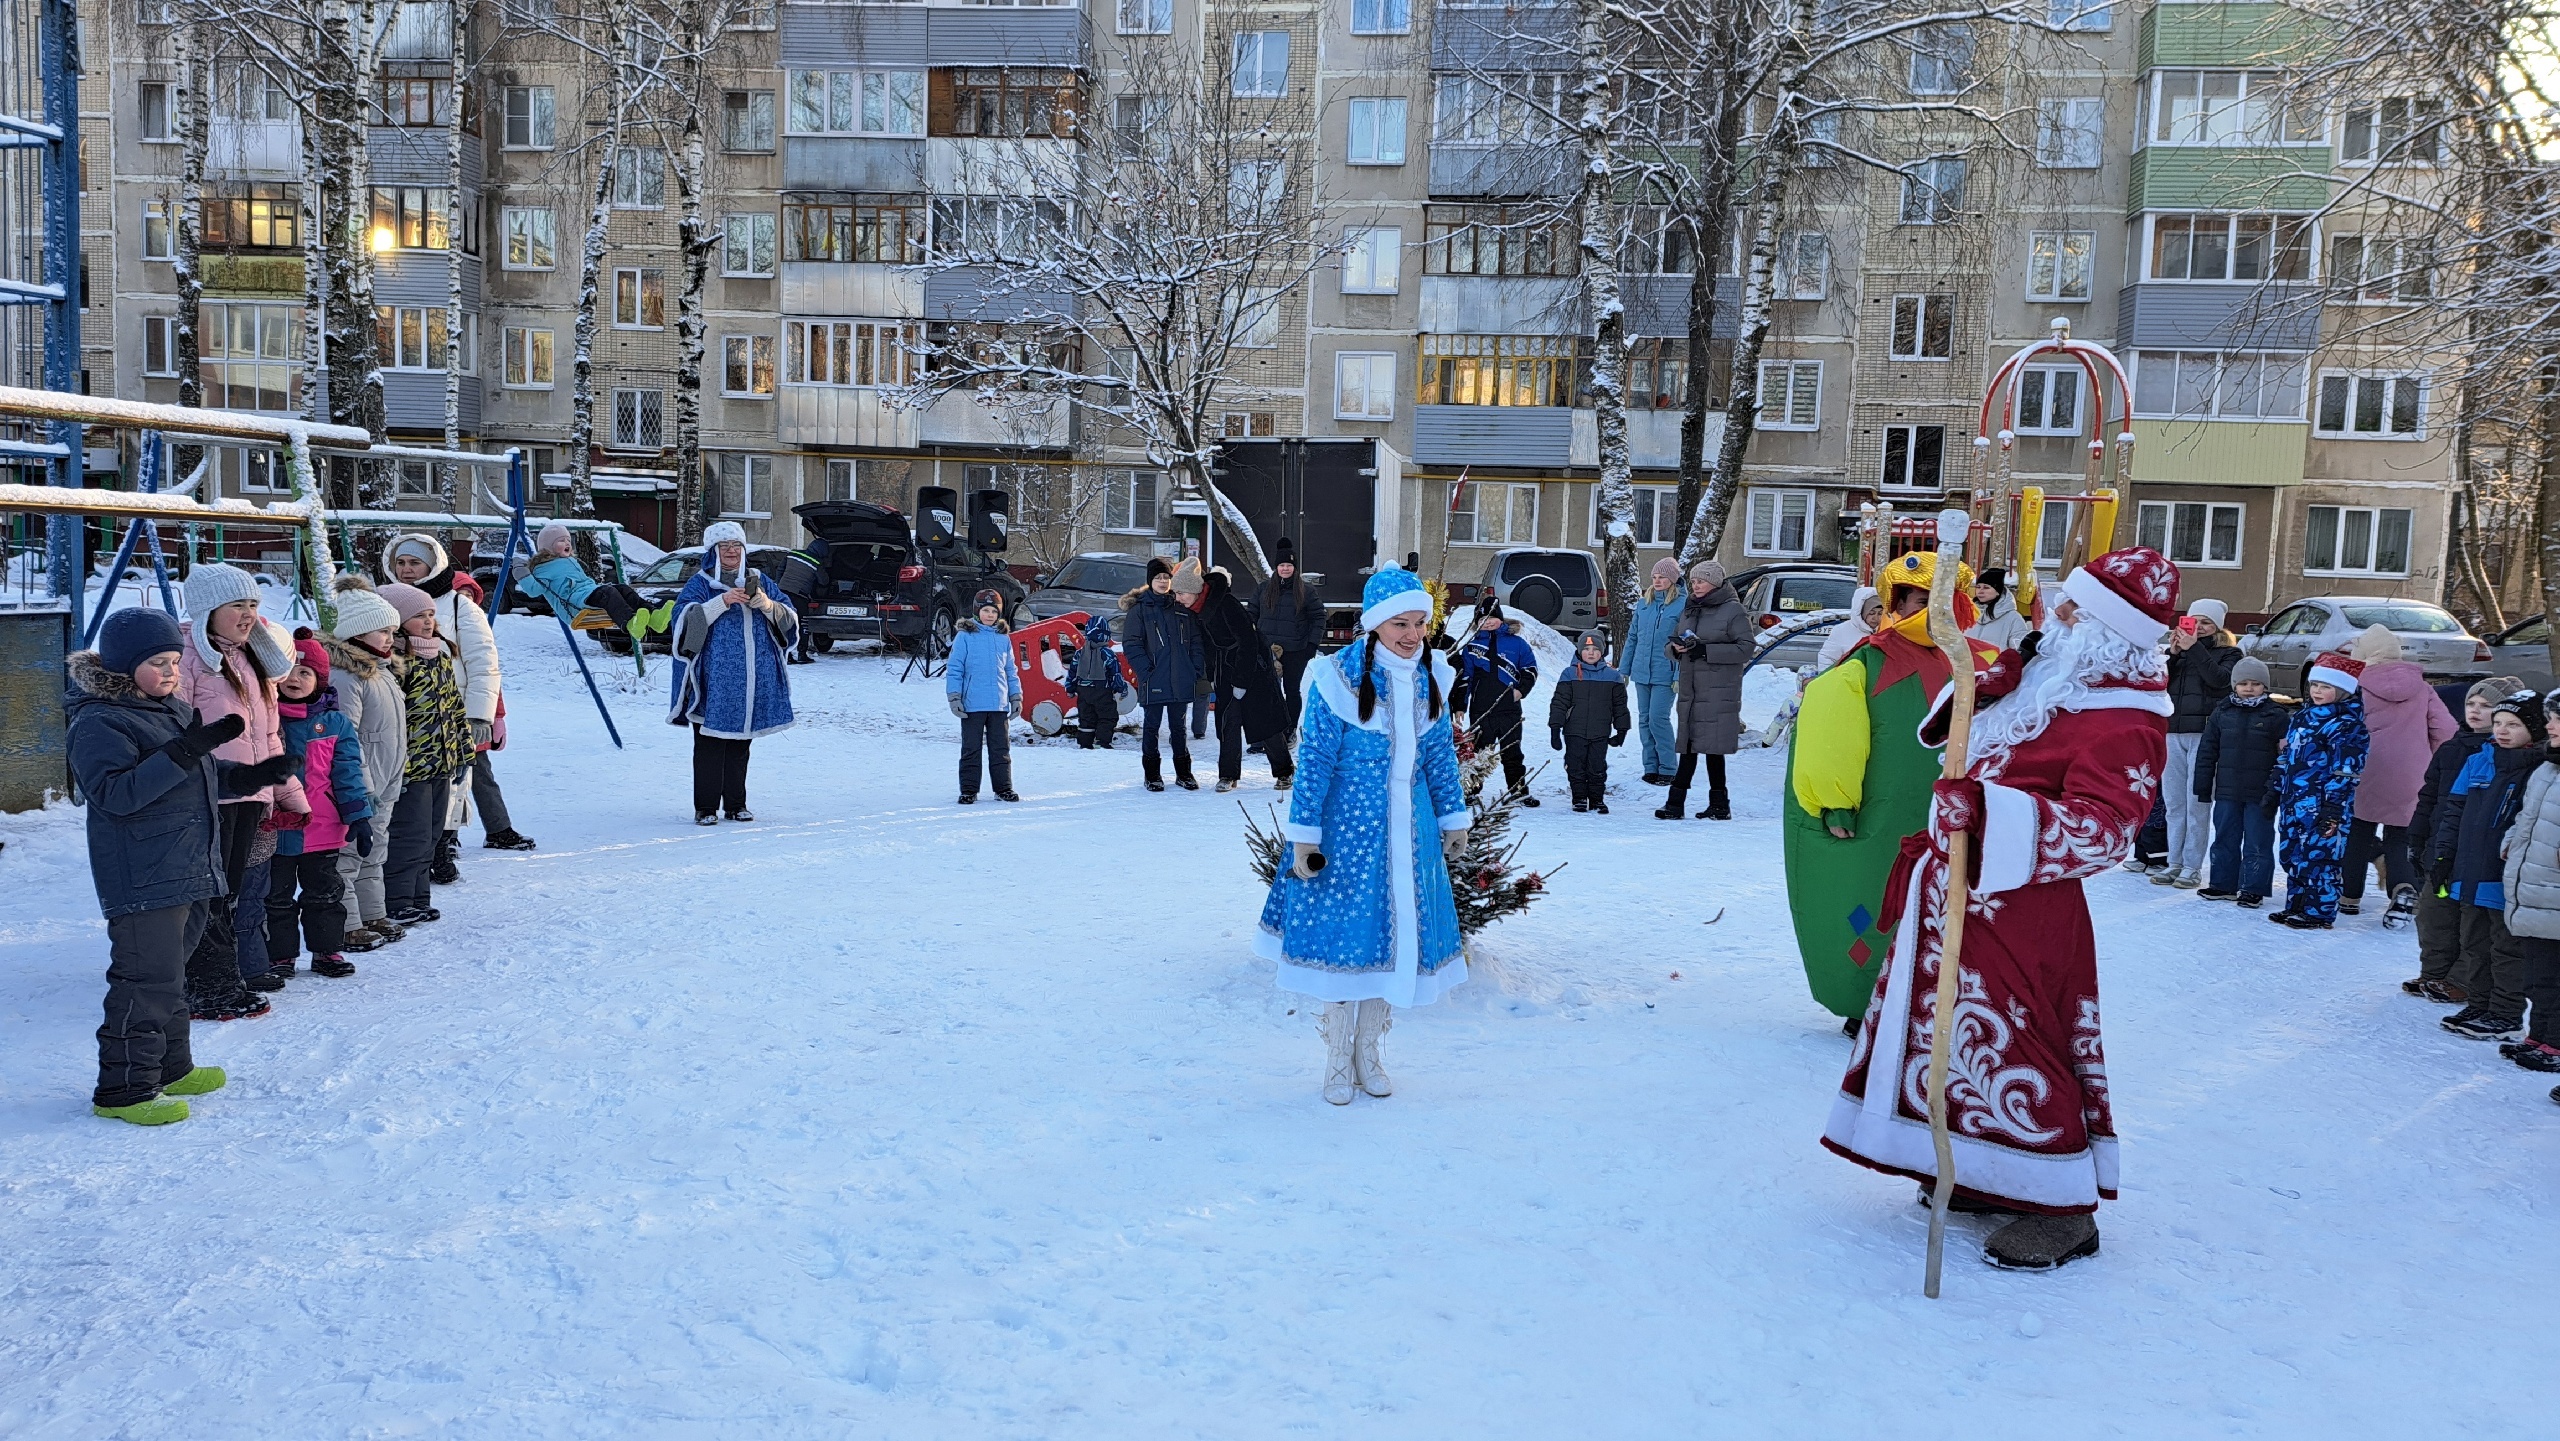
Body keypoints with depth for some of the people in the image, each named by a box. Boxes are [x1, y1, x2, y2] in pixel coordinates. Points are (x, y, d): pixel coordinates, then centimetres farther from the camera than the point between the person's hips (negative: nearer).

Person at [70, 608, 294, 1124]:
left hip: (190, 870, 10)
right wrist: (184, 752, -32)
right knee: (147, 980, -8)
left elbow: (205, 777, 27)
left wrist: (252, 775, 7)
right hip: (142, 881, -9)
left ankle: (169, 1067, 32)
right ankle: (123, 1089, 2)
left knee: (169, 973, 20)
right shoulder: (99, 723, -13)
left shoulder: (174, 710, 15)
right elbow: (114, 792, -26)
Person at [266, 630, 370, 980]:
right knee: (276, 896, 10)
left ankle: (326, 950, 24)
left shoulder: (335, 723, 1)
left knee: (324, 893, 13)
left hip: (322, 829, 1)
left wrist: (358, 817, -4)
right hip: (274, 829, 0)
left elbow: (348, 773, 0)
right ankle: (280, 955, 20)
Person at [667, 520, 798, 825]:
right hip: (714, 680, -4)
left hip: (754, 681, 4)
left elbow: (789, 620, 10)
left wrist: (767, 605, -10)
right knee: (710, 744, -4)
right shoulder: (700, 584, 5)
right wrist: (722, 601, -20)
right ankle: (706, 807, 1)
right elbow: (684, 619, -11)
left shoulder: (759, 581, 15)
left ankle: (736, 804, 18)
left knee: (740, 743, 10)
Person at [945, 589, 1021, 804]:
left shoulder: (1004, 638, 10)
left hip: (999, 705, 3)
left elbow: (1011, 671, 16)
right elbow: (954, 670, -2)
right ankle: (968, 790, 10)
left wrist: (1016, 697, 12)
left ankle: (1004, 788, 16)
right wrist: (954, 698, -8)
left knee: (1001, 748, 8)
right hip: (972, 704, -3)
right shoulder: (965, 636, -2)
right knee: (971, 748, 3)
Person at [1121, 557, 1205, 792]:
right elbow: (1131, 643, -5)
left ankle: (1183, 772, 20)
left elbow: (1196, 640, 11)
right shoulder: (1139, 609, -1)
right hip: (1153, 682, -3)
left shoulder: (1182, 607, 9)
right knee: (1152, 727, 5)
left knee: (1179, 727, 12)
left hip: (1181, 681, 3)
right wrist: (1145, 671, -14)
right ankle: (1152, 774, 13)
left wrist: (1197, 669, 0)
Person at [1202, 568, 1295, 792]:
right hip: (1226, 671, 7)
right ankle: (1229, 775, 8)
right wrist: (1211, 676, 10)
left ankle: (1284, 771, 10)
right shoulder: (1202, 608, 3)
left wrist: (1242, 682, -20)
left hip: (1254, 667, -7)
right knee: (1229, 721, 2)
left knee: (1265, 719, -1)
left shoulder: (1226, 604, -23)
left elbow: (1248, 641, -23)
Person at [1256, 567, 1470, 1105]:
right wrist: (1304, 835, -12)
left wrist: (1454, 819, 14)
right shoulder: (1340, 677, -12)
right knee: (1343, 933, 2)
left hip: (1410, 828, 5)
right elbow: (1314, 759, -11)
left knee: (1398, 935, 9)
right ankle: (1338, 1061, 17)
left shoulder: (1430, 677, 3)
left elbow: (1441, 754, 12)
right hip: (1349, 823, -5)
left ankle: (1367, 1052, 25)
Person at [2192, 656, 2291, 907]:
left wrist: (2274, 791, -11)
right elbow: (2207, 751, 9)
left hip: (2260, 795, -4)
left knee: (2257, 844, 3)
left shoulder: (2277, 715, -4)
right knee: (2224, 839, 11)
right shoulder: (2222, 712, 6)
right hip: (2226, 792, 4)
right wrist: (2203, 787, 5)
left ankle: (2254, 889, 10)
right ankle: (2223, 884, 22)